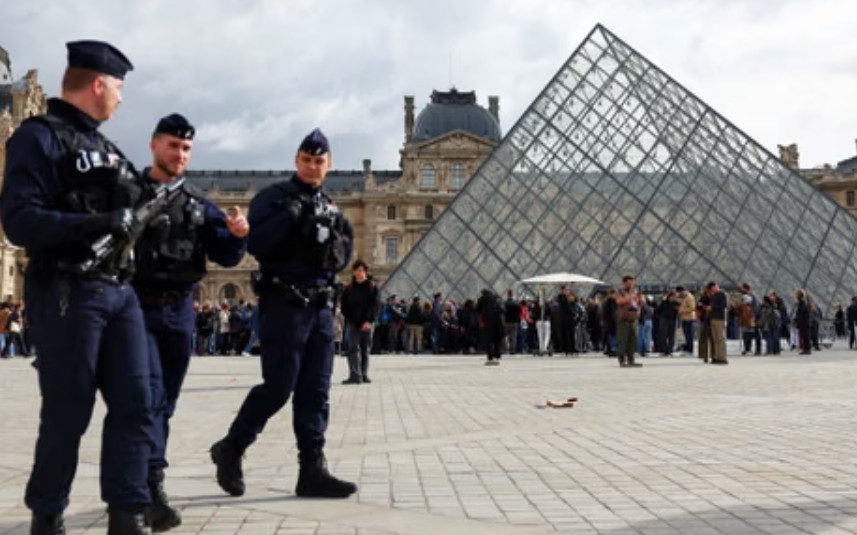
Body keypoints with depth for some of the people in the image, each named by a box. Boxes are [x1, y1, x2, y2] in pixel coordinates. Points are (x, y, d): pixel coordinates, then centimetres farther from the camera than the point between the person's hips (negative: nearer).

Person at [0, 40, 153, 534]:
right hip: (67, 294, -7)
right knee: (68, 414, 0)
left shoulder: (103, 146, 20)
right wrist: (100, 223, -23)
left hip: (120, 291, 8)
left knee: (135, 405, 3)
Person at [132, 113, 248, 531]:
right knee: (149, 394, -14)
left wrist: (238, 235, -12)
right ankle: (151, 486, -15)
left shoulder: (199, 203, 12)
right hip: (138, 307, -5)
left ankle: (137, 482, 22)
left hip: (180, 310, 5)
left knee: (166, 401, 9)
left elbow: (224, 256, 7)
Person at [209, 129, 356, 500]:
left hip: (321, 307, 7)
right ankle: (231, 448, 14)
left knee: (315, 391, 4)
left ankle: (313, 470, 8)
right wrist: (291, 213, -19)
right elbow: (255, 243, -16)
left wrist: (331, 241, -4)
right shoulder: (274, 197, -2)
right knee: (279, 386, -7)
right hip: (283, 305, -7)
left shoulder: (329, 208, 18)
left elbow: (343, 257, 15)